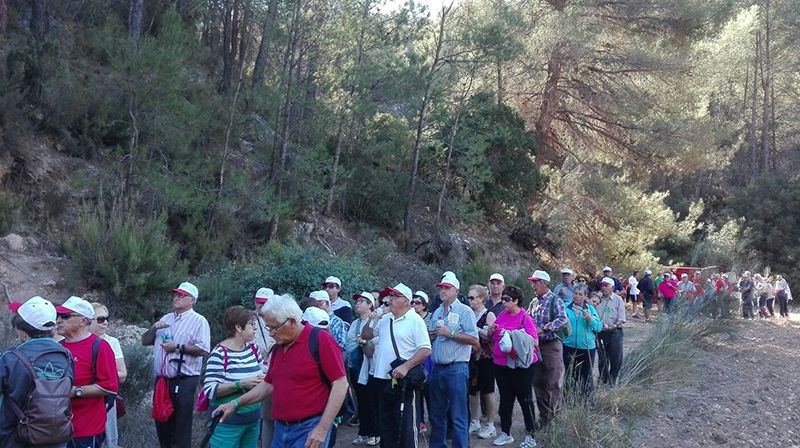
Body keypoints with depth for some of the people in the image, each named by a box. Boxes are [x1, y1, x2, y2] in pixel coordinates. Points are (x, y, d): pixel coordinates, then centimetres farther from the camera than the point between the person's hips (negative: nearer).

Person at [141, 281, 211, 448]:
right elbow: (145, 341, 16)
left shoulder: (198, 321, -5)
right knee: (161, 422, 17)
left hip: (184, 381, -7)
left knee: (181, 424, 1)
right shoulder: (165, 318, 16)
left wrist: (178, 347, -18)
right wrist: (154, 328, -2)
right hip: (161, 379, 7)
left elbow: (204, 350, -17)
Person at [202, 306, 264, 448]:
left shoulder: (253, 348, 5)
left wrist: (262, 379, -6)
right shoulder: (219, 353, -15)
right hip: (227, 423, -6)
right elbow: (210, 390, -19)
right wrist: (241, 384, -26)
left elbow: (261, 372, 17)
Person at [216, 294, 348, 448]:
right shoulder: (278, 347, 11)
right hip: (281, 428, 7)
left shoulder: (320, 339, -13)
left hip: (309, 429, -7)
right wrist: (236, 404, 9)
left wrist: (323, 428, -18)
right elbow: (268, 384, 20)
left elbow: (340, 384, -15)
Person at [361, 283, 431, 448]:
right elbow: (365, 336, 22)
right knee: (385, 422, 15)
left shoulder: (415, 320, -8)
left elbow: (426, 349, -14)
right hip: (382, 379, 7)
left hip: (402, 381, -6)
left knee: (405, 425, -1)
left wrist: (405, 367, -22)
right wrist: (372, 320, 4)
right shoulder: (385, 319, 12)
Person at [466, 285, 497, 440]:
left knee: (487, 391, 2)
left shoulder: (489, 315, -7)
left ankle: (490, 425, 11)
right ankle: (475, 422, 22)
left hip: (485, 357, -6)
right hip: (472, 357, 6)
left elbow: (492, 336, -18)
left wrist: (476, 329, -19)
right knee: (472, 391, 10)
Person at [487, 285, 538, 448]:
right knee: (505, 399, 15)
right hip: (501, 364, 6)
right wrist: (491, 331, -4)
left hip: (521, 365, -6)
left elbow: (534, 342, -19)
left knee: (524, 398, 4)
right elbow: (492, 338, 19)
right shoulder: (502, 315, 7)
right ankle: (505, 433, 27)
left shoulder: (525, 318, -11)